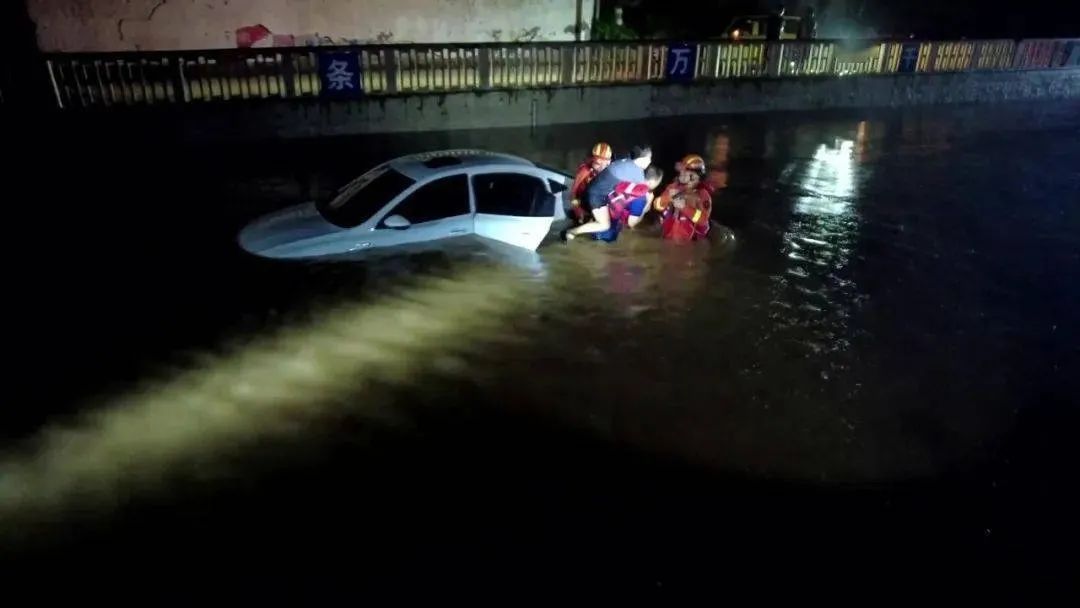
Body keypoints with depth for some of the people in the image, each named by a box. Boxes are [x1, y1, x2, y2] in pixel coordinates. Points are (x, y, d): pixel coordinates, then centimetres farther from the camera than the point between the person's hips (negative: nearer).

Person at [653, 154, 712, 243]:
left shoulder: (703, 194, -11)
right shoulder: (673, 187, 0)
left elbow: (703, 219, -23)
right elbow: (657, 205, -1)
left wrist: (685, 207, -32)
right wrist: (668, 197, -21)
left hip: (691, 242, -4)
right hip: (668, 238, 4)